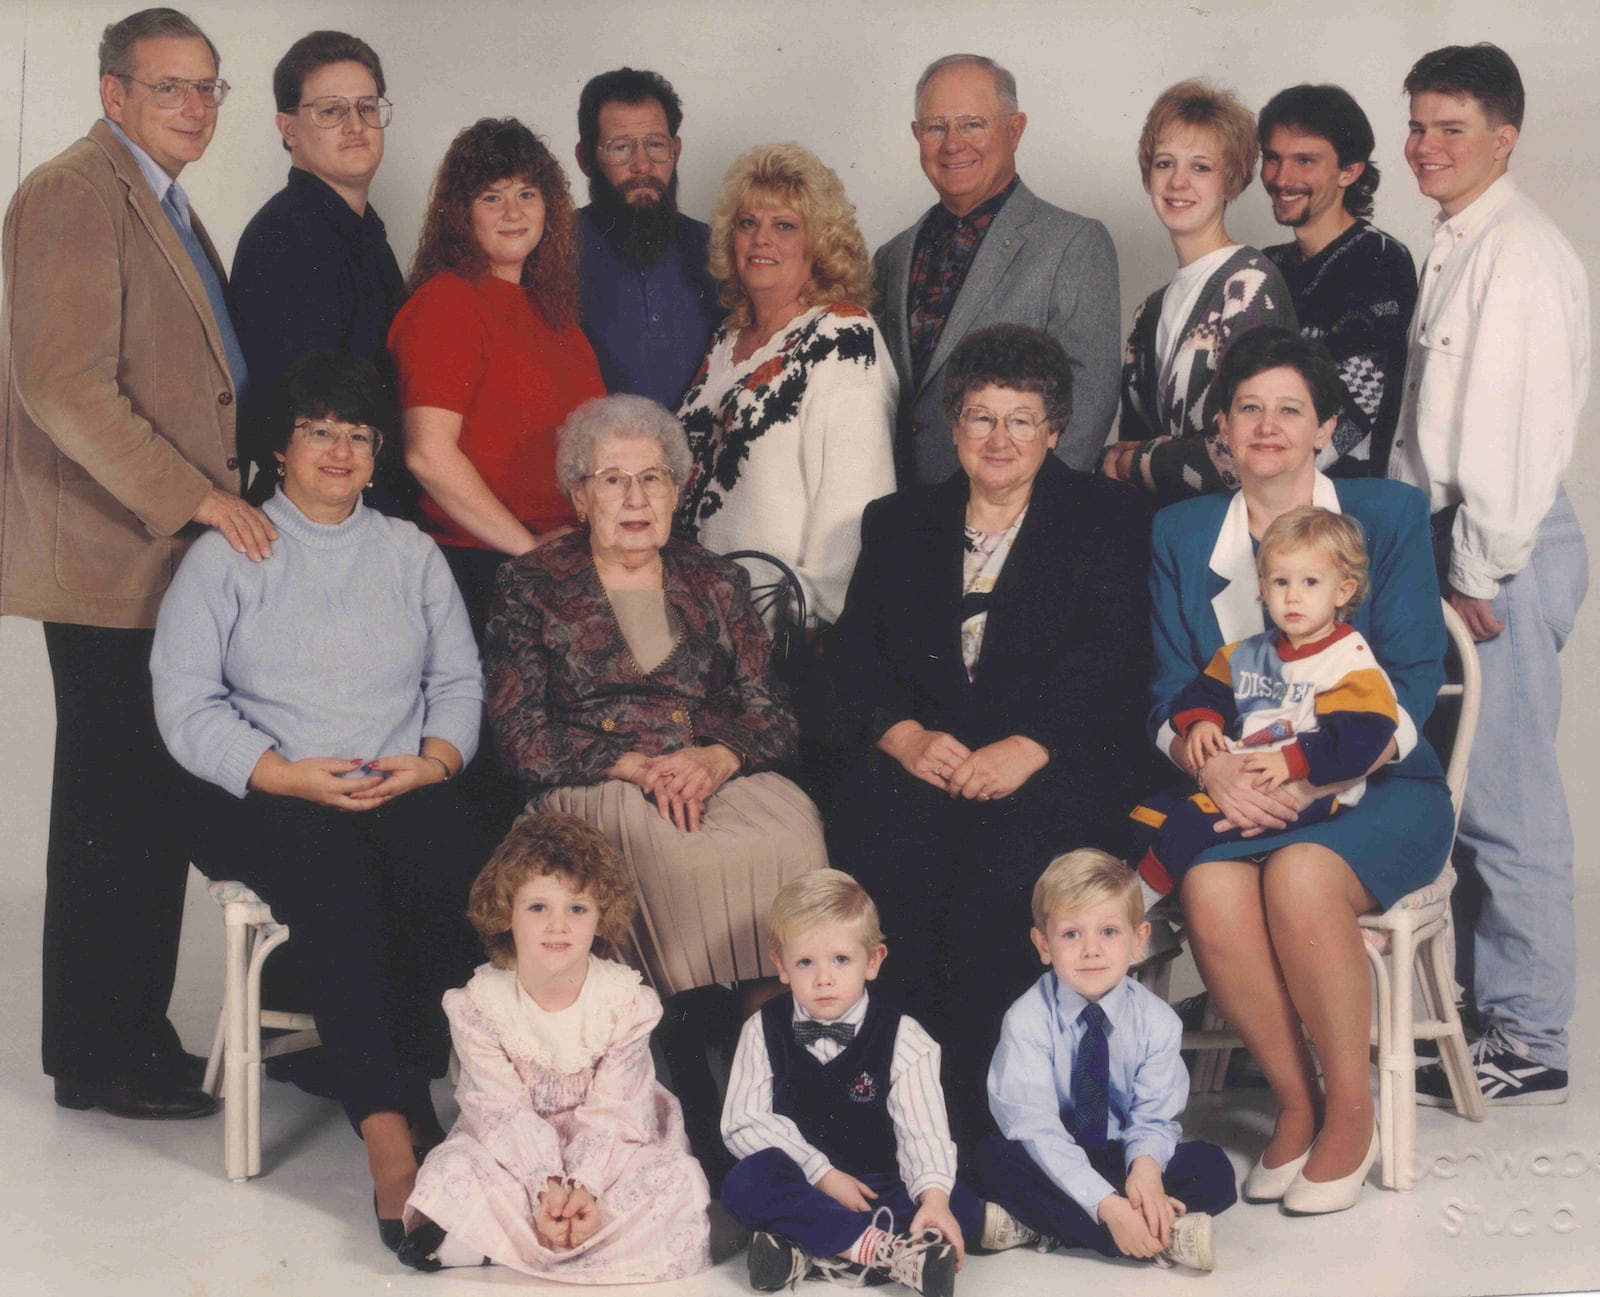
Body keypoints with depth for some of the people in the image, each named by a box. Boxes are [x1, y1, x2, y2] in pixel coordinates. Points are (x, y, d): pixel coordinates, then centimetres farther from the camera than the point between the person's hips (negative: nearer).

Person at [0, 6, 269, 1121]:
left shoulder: (168, 208, 21)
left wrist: (220, 499, 14)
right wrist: (198, 498, -20)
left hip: (171, 558, 9)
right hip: (109, 565, -9)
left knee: (151, 808, 12)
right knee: (113, 812, -3)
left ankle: (132, 1032, 21)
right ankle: (98, 1060, 8)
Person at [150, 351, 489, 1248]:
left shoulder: (411, 552, 21)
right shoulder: (226, 556, 10)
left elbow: (459, 679, 14)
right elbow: (185, 701, -1)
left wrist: (433, 757, -8)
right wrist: (288, 773, -14)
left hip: (405, 790, 3)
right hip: (265, 799, -3)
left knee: (452, 869, -31)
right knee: (339, 881, -35)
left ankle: (409, 1094, -22)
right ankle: (389, 1137, -37)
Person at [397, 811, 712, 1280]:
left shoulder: (626, 999, -15)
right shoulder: (480, 1002, -15)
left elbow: (611, 1109, -15)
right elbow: (502, 1109, -17)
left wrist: (584, 1185, -30)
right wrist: (546, 1184, -30)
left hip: (605, 1143, 1)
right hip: (514, 1144, 0)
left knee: (675, 1180, -27)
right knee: (453, 1171, -27)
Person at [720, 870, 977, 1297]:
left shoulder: (903, 1038, 0)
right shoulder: (763, 1032, 4)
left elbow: (923, 1131, -11)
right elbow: (745, 1122, -5)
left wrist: (934, 1197, -30)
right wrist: (820, 1173, -15)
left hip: (879, 1188, 0)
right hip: (801, 1185, 0)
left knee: (963, 1207, -26)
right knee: (747, 1180, -32)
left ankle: (807, 1254, -36)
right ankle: (884, 1247, -38)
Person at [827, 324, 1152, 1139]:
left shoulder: (1107, 520, 12)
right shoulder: (897, 524, 22)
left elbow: (1111, 655, -2)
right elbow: (855, 652, 12)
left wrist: (1025, 747, -17)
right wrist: (906, 735, -9)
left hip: (1054, 763, -2)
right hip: (923, 759, 3)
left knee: (999, 867, -33)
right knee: (881, 854, -29)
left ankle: (975, 1105, -21)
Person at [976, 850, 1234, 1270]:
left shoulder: (1156, 1020, -7)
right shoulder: (1027, 1020, -17)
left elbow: (1153, 1117, -10)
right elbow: (1035, 1126, -24)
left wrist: (1145, 1166, -36)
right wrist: (1104, 1204, -37)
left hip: (1121, 1156, 2)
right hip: (1056, 1163, -2)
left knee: (1213, 1168, -20)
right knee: (994, 1157, -31)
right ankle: (1166, 1237, -34)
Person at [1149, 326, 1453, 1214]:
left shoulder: (1388, 516, 4)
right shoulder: (1180, 533, 13)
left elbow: (1412, 682, -4)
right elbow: (1170, 693, 7)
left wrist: (1316, 775, -18)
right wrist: (1213, 766, -15)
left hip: (1373, 787, -2)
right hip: (1234, 794, 2)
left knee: (1299, 877, -33)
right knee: (1211, 890, -30)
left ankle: (1351, 1111, -13)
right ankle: (1294, 1102, -8)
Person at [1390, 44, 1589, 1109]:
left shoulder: (1518, 253, -12)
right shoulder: (1458, 248, 17)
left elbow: (1514, 425, -18)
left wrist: (1482, 572, -17)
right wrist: (1459, 564, 13)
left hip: (1505, 555, -10)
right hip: (1466, 548, 10)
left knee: (1506, 806, -5)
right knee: (1467, 794, 15)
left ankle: (1530, 1045, 4)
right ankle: (1487, 1006, 25)